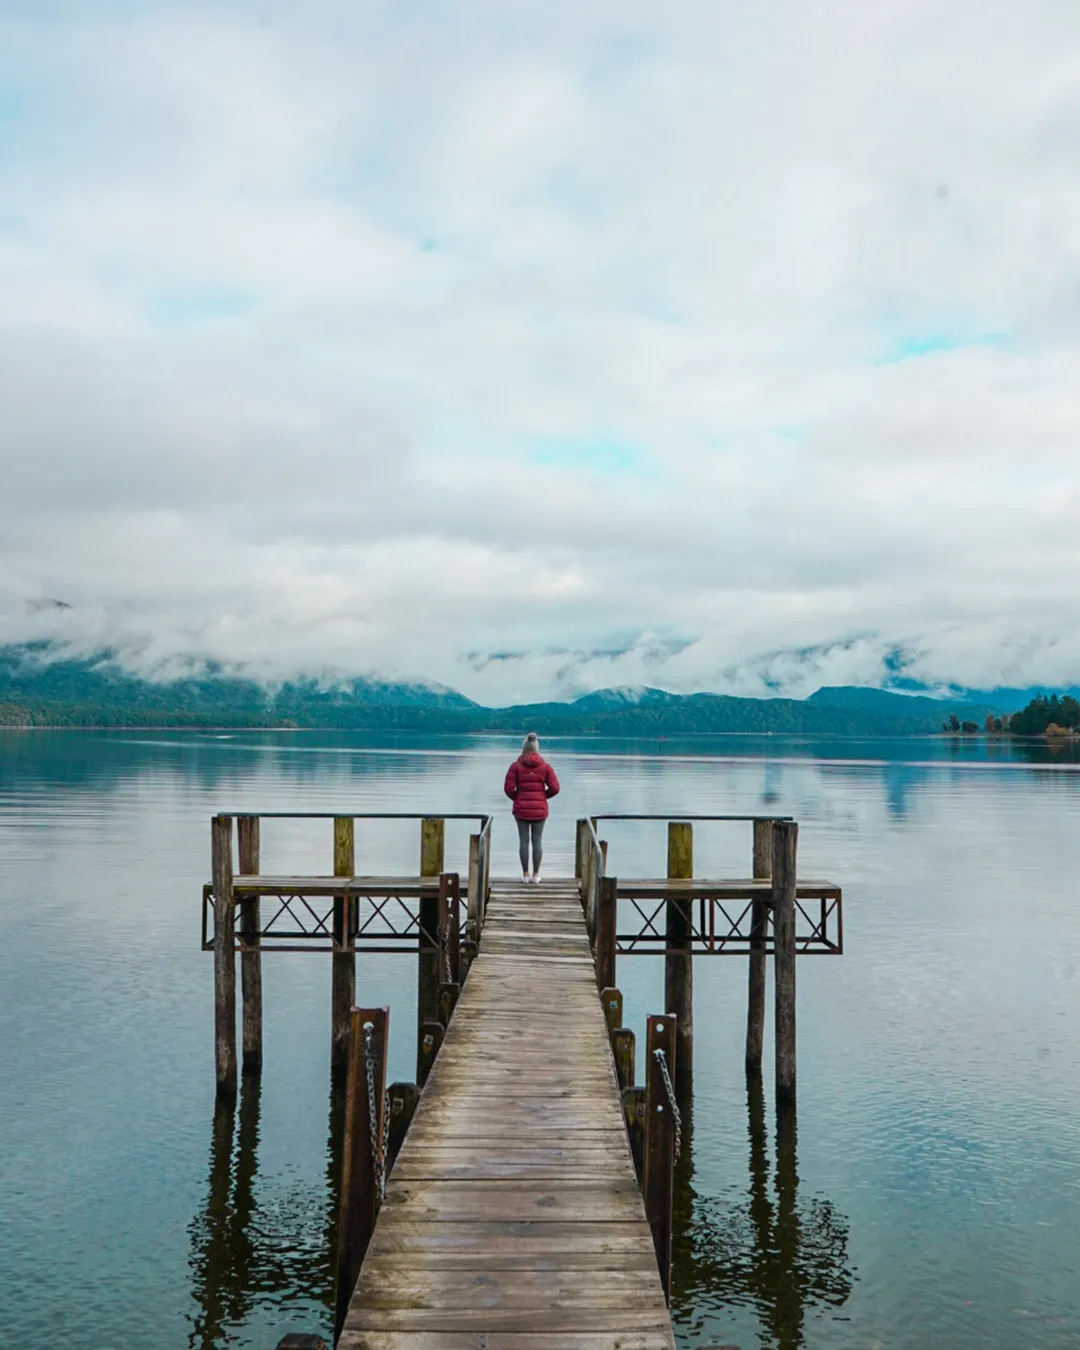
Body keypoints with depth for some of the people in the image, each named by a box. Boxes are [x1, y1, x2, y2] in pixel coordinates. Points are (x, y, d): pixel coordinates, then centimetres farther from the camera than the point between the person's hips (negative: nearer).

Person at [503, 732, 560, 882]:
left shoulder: (516, 766, -5)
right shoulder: (545, 766, -2)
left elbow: (508, 788, -9)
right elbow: (555, 788, -4)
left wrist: (517, 798, 10)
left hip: (521, 809, -1)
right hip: (539, 809, 1)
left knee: (523, 840, 5)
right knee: (537, 840, 6)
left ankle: (525, 874, 9)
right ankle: (535, 874, 9)